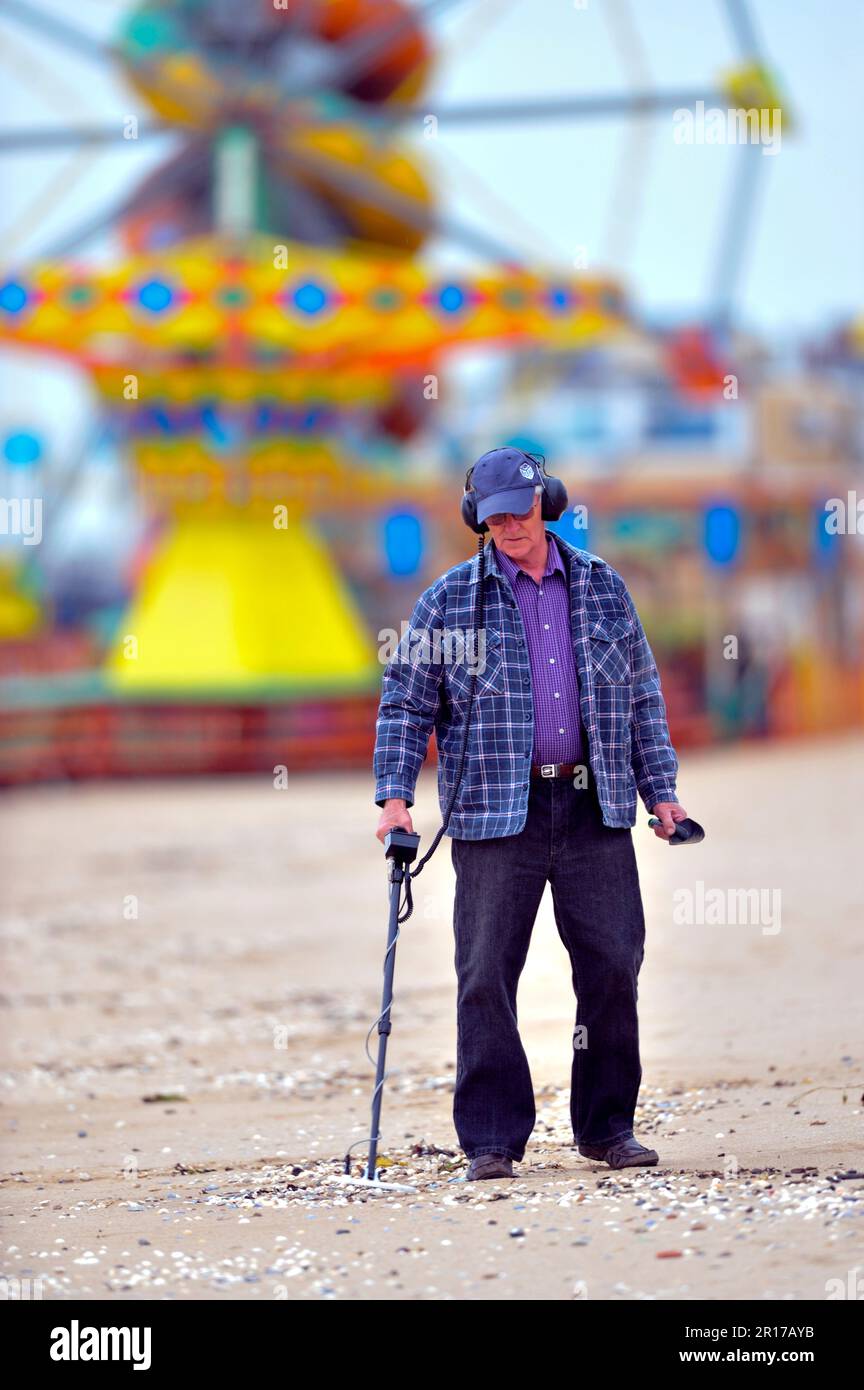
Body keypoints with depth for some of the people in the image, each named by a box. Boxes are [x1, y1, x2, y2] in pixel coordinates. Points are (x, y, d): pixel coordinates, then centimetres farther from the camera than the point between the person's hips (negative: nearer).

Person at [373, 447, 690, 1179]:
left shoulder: (602, 588, 11)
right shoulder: (450, 598, 4)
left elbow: (642, 695, 16)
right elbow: (405, 701, 4)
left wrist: (661, 789, 11)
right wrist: (395, 794, -6)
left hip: (595, 810, 2)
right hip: (494, 814, -2)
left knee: (613, 966, 2)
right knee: (487, 975, -4)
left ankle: (608, 1125, 15)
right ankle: (492, 1138, 3)